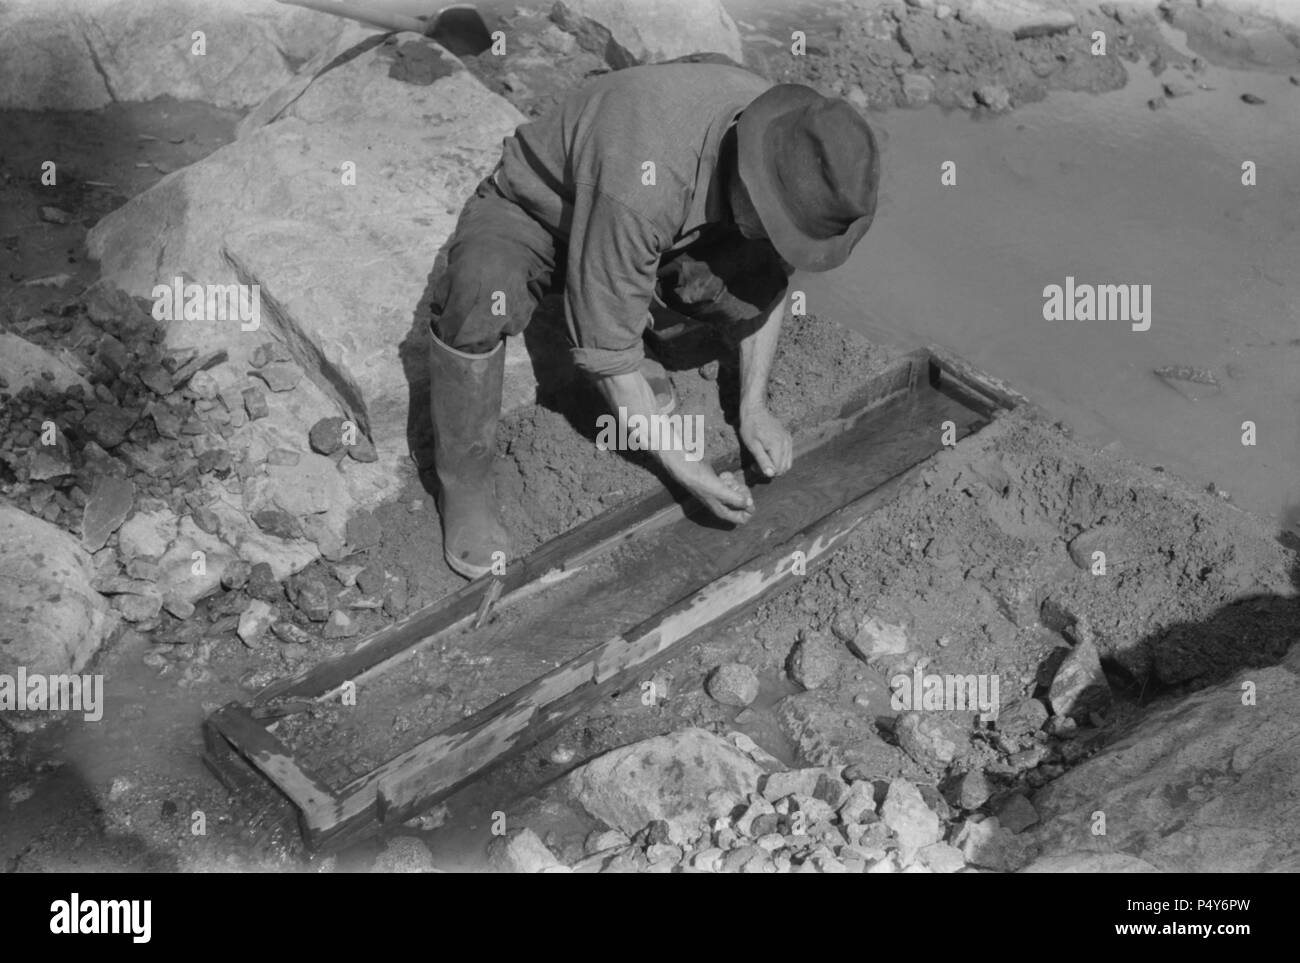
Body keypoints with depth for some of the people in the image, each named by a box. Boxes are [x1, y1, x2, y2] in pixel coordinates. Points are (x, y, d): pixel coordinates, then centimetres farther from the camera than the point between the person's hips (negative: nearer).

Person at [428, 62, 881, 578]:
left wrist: (754, 406, -7)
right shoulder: (643, 187, -43)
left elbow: (767, 280, -2)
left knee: (763, 269, -19)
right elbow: (604, 342, -33)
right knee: (479, 300, -40)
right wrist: (679, 465, -26)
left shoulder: (786, 137, -21)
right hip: (528, 211, -6)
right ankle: (463, 484, -16)